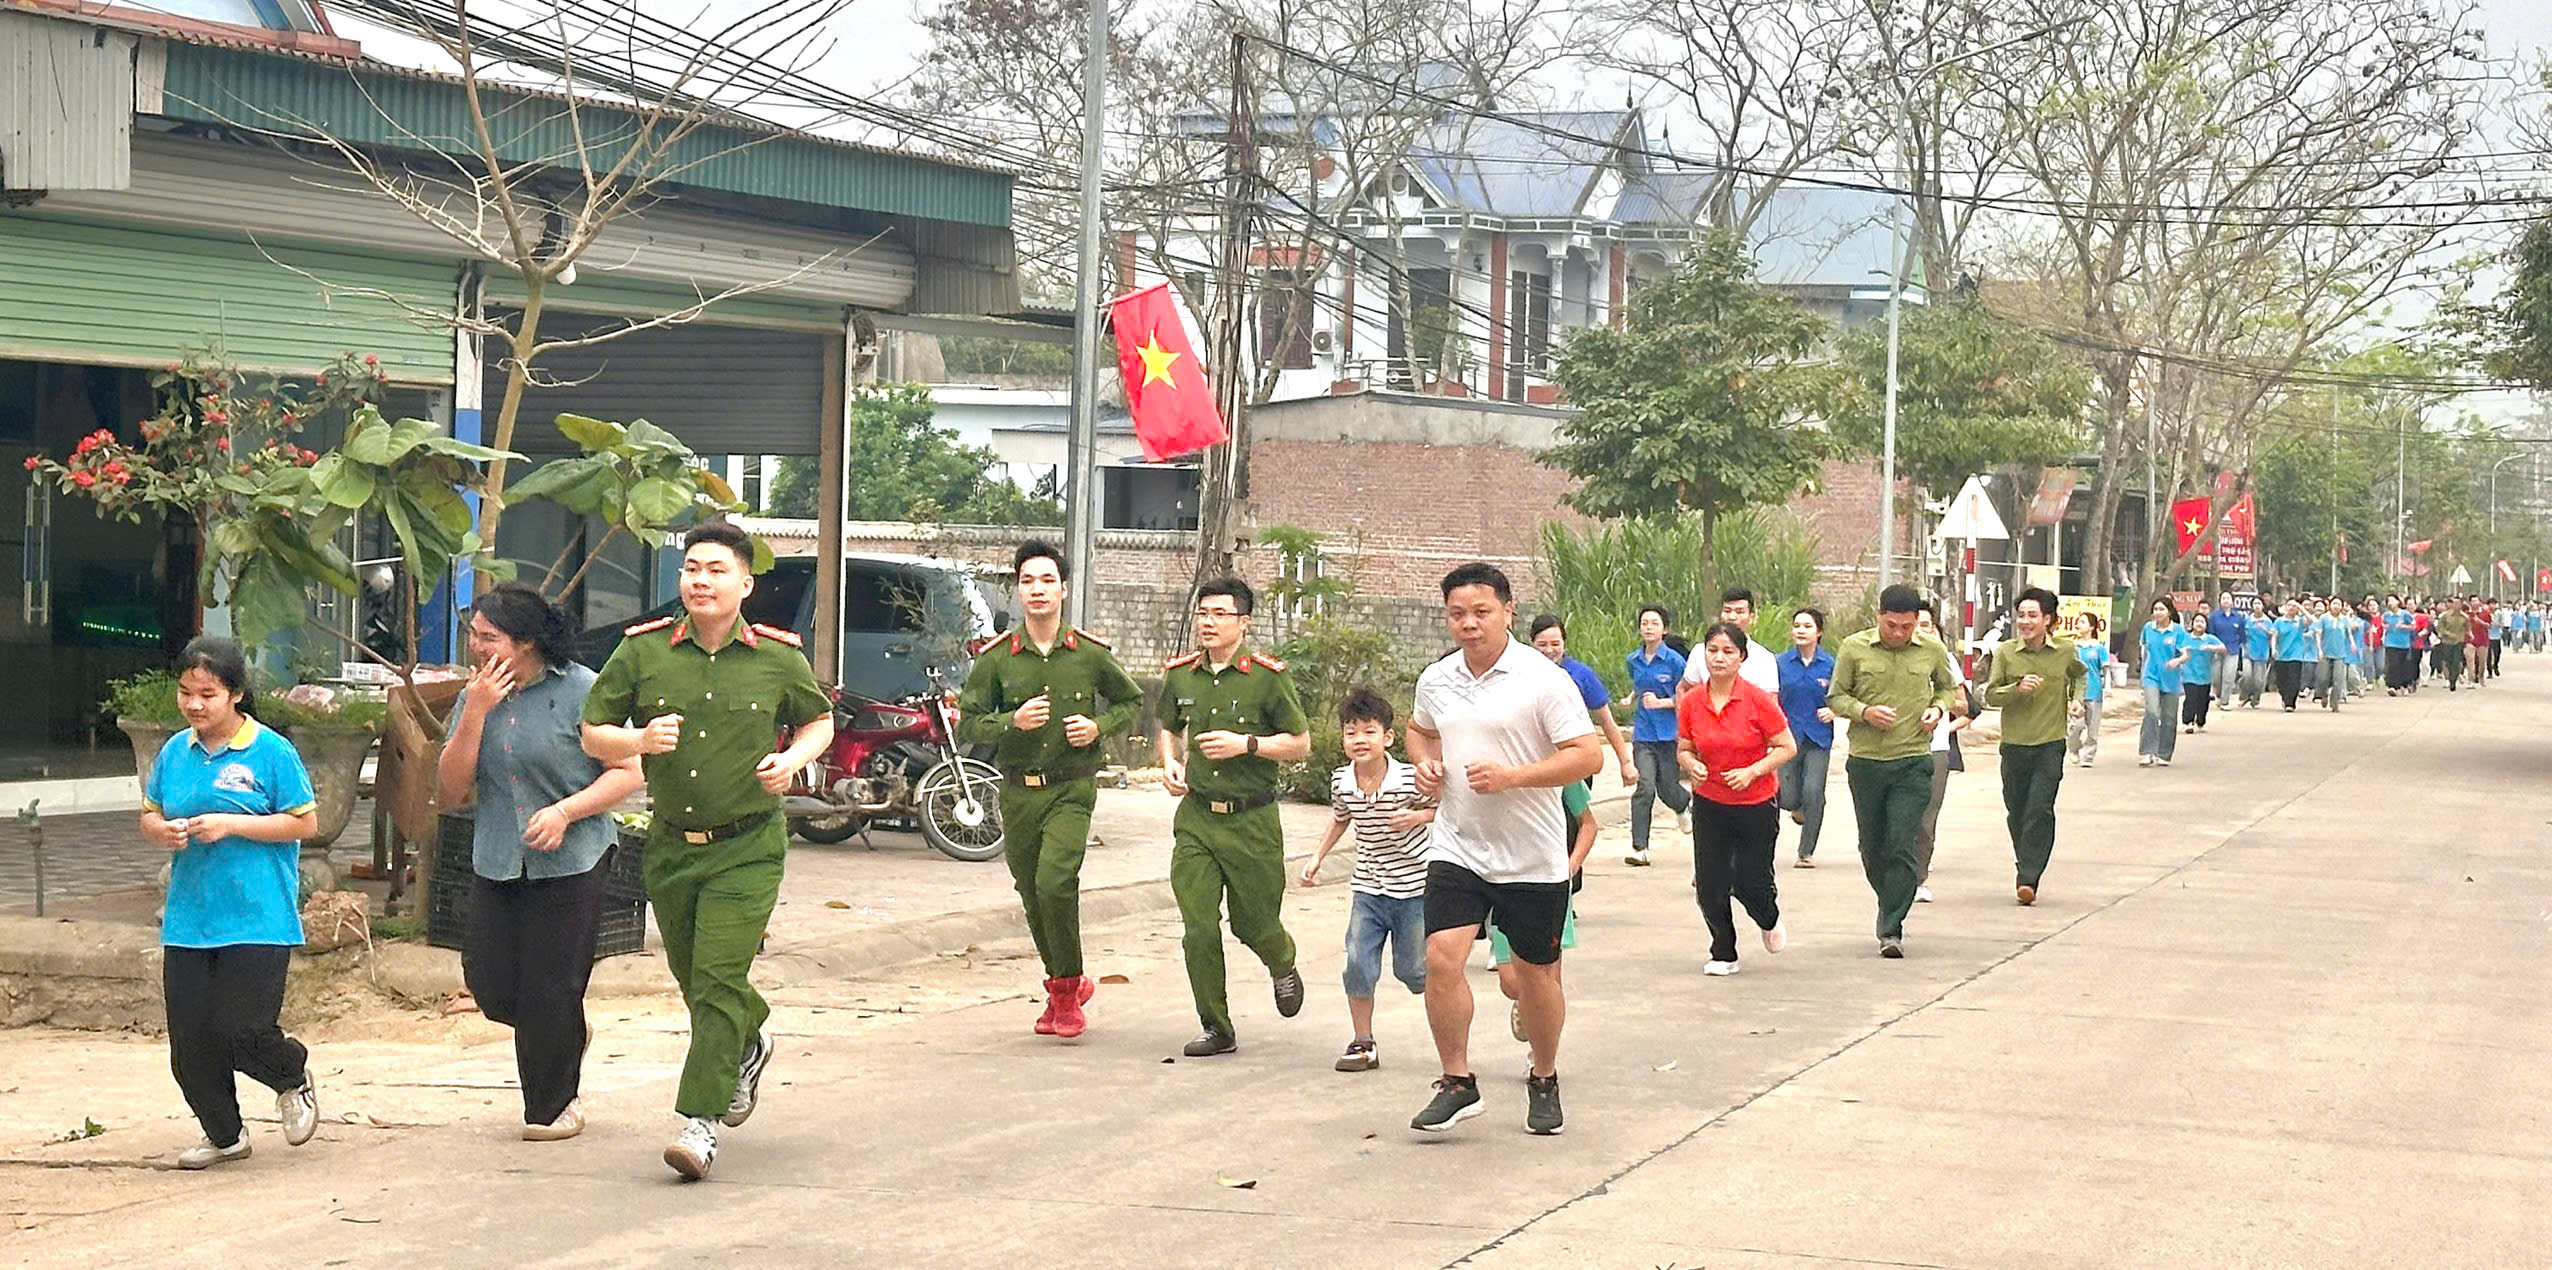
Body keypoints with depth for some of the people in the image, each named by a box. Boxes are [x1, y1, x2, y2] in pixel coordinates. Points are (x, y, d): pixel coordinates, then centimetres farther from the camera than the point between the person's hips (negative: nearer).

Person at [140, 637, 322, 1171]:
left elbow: (305, 822, -6)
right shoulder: (175, 752, 9)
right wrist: (162, 831, -6)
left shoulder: (270, 751, -6)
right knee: (190, 1041, 3)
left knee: (241, 1031, -11)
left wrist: (232, 825, -15)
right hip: (188, 921, 5)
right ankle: (224, 1134, 23)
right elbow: (150, 815, 18)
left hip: (257, 921, -5)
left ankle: (294, 1078, 22)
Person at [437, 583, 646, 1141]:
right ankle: (567, 1036, 33)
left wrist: (565, 811, -20)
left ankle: (553, 1106, 18)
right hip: (496, 863, 5)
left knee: (550, 991, -1)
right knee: (491, 985, 2)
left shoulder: (579, 691, -9)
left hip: (569, 863, -5)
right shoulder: (477, 694, 6)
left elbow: (628, 773, -7)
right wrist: (476, 712, -9)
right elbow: (452, 789, 1)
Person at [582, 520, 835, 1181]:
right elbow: (592, 734, 3)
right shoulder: (642, 651, -2)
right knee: (693, 977, 17)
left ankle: (701, 1121, -10)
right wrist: (640, 741, -17)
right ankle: (751, 1042, 48)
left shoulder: (777, 658, -3)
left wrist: (792, 760, -6)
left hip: (747, 848, -3)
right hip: (671, 845, 3)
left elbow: (819, 721, 15)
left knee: (719, 978, -12)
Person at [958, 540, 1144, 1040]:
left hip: (1071, 791, -3)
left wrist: (1098, 726, -5)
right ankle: (1064, 988, 31)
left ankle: (1069, 985, -2)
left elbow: (1131, 702, 14)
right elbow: (968, 722, 0)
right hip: (1018, 792, 3)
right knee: (1032, 896, 10)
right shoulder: (996, 657, 0)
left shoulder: (1091, 654, -1)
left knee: (1054, 883, -21)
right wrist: (1012, 722, -18)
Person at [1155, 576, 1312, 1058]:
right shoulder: (1180, 675, 4)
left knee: (1255, 924, 8)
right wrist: (1170, 763, 4)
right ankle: (1216, 1029, 7)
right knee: (1199, 929, -5)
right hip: (1196, 819, 3)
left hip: (1252, 820, -3)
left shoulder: (1268, 676, -8)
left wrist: (1246, 744, -16)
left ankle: (1283, 965, 45)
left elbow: (1300, 743, -3)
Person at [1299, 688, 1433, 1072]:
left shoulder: (1410, 780, -20)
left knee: (1412, 968, 4)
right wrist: (1317, 856, 12)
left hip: (1414, 885, -4)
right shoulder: (1341, 782, -6)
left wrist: (1418, 817, -24)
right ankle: (1362, 1044, 9)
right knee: (1358, 964, -3)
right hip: (1369, 886, 4)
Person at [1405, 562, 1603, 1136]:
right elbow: (1420, 730, 26)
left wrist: (1510, 776, -24)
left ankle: (1544, 1082, 29)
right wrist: (1424, 762, 3)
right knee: (1441, 957, -13)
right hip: (1456, 848, 3)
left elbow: (1587, 755, -15)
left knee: (1536, 973, 9)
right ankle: (1457, 1082, 0)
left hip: (1533, 858, -3)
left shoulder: (1543, 679, -12)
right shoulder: (1436, 680, 5)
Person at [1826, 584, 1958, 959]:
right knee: (1872, 848, 11)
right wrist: (1865, 711, -14)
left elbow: (1948, 687, 21)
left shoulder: (1932, 651, 3)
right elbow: (1835, 697, 5)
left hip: (1912, 763, -1)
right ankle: (1890, 908, 34)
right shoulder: (1854, 648, -1)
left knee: (1901, 847, -10)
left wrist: (1939, 707, -1)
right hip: (1865, 762, 1)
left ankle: (1892, 929, -7)